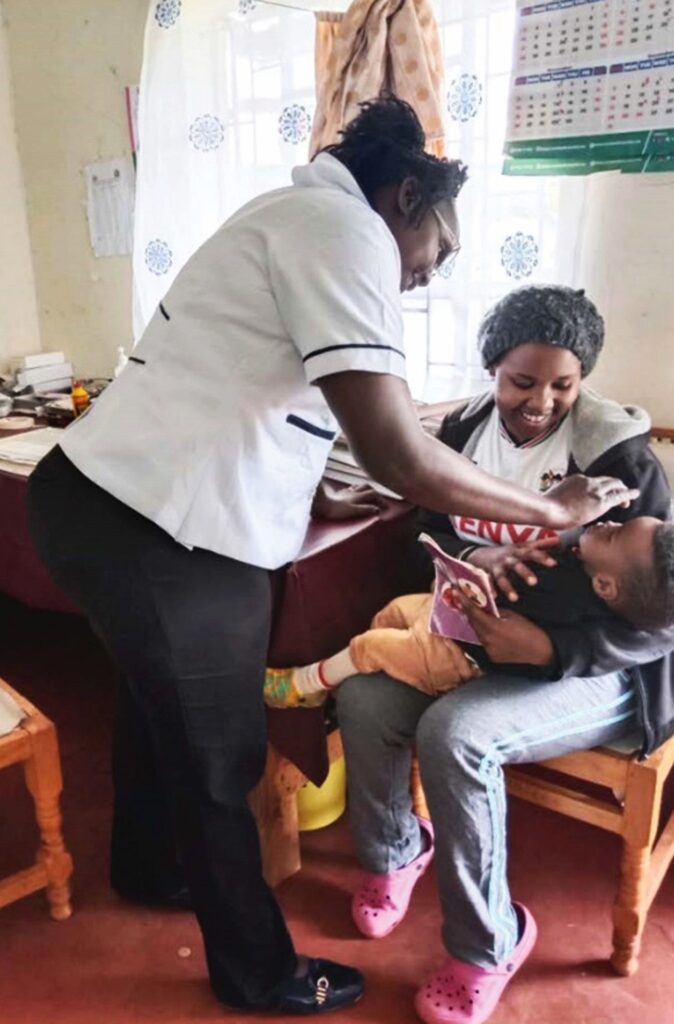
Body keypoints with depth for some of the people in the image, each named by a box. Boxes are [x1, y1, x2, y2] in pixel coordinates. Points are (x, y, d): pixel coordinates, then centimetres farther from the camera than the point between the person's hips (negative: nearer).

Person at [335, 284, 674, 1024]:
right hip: (473, 637, 5)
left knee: (454, 735, -29)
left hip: (589, 667, -5)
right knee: (362, 696, -18)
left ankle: (487, 944, -3)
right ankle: (394, 851, 13)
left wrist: (548, 648, -31)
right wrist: (470, 557, -22)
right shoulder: (464, 429, 0)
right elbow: (421, 540, 2)